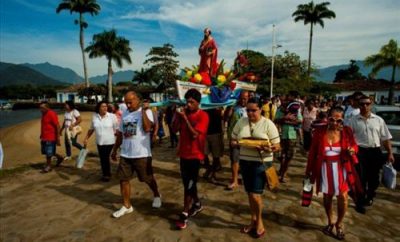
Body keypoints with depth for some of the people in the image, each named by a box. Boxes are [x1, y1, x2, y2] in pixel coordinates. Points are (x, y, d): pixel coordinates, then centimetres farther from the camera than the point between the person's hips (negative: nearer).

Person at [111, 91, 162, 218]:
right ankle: (127, 206, 23)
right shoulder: (124, 114, 10)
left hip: (142, 154, -5)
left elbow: (147, 128, -26)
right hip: (125, 154, 6)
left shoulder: (146, 111, -9)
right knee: (123, 179, 8)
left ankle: (157, 195, 37)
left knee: (148, 179, 10)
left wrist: (143, 110, -23)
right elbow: (120, 133, 16)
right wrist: (114, 149, 17)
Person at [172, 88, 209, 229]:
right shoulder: (184, 113, 6)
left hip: (195, 155, -7)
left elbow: (195, 134, -22)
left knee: (189, 184, -2)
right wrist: (177, 115, -13)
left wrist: (185, 118, -22)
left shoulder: (203, 116, -13)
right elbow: (175, 129, 0)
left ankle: (184, 214, 9)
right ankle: (197, 204, 38)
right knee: (187, 182, 17)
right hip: (184, 153, 7)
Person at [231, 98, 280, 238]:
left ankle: (259, 221, 24)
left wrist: (268, 148, -28)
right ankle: (253, 220, 34)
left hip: (261, 163, -4)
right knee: (250, 194, 14)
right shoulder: (241, 122, 2)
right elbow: (233, 140, 7)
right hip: (245, 162, 4)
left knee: (255, 195, -4)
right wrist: (237, 143, -16)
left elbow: (277, 146, -7)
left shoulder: (268, 124, -8)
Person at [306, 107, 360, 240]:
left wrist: (352, 150, -19)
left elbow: (354, 145, 7)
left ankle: (339, 224, 29)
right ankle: (330, 222, 38)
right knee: (327, 196, 15)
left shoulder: (347, 131, -7)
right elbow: (313, 152, -5)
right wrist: (309, 170, -1)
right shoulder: (319, 131, -10)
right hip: (325, 168, 0)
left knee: (343, 197, 2)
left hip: (341, 168, 0)